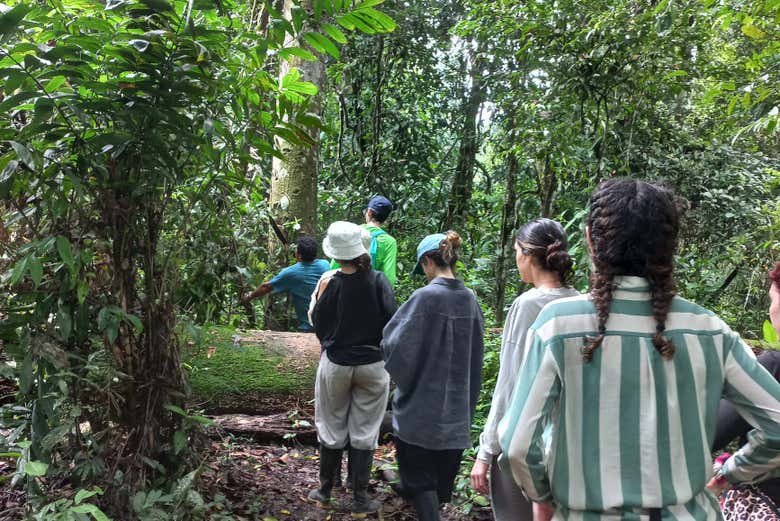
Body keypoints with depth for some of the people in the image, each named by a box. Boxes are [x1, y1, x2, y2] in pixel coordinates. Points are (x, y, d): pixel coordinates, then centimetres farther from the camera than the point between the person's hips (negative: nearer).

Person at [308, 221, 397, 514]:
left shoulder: (330, 284, -12)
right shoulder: (378, 281, -11)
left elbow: (319, 325, -3)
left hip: (335, 365, 0)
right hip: (373, 366, 0)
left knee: (332, 429, 15)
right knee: (364, 433, 9)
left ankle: (325, 490, 29)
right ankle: (360, 499, 15)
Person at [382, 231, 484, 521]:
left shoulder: (425, 297, -19)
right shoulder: (470, 299, 0)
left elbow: (395, 343, -14)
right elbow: (475, 358, 9)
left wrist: (403, 379, 5)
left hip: (422, 406, -6)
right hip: (457, 408, 6)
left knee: (419, 478, 7)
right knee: (442, 476, 20)